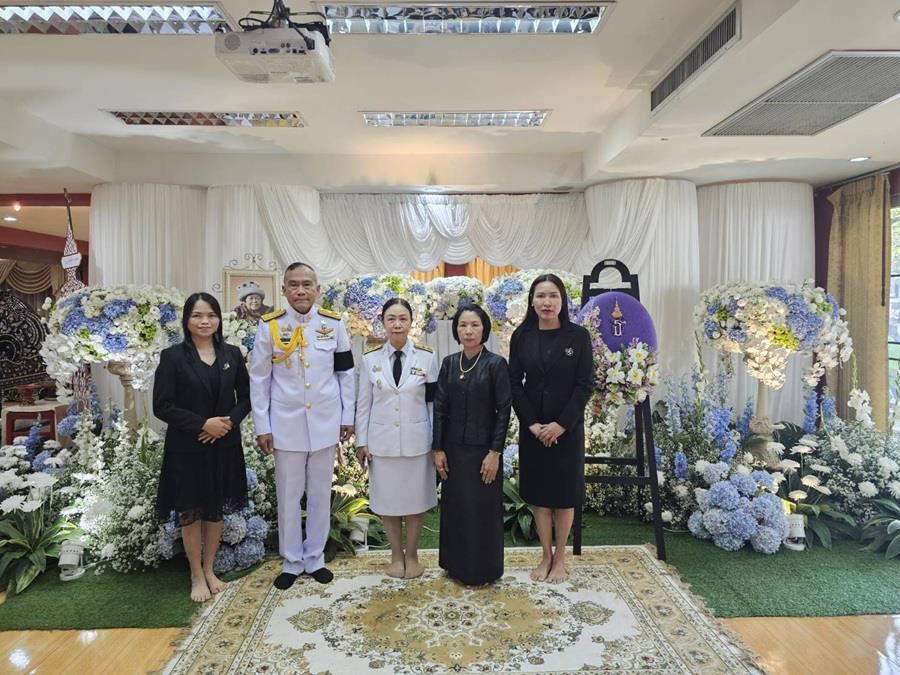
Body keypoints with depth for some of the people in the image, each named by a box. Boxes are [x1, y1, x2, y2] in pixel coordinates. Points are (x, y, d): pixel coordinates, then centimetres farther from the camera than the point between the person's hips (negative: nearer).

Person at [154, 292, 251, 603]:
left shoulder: (232, 354, 2)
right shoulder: (172, 356, -8)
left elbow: (245, 397, 6)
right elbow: (162, 406, -10)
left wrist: (229, 422, -12)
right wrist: (203, 424, -18)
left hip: (224, 446, 3)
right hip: (187, 448, -3)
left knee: (216, 509, 15)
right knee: (191, 512, 9)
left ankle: (209, 571, 33)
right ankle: (197, 576, 28)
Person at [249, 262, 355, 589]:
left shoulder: (333, 324, -1)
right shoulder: (269, 326, -5)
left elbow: (345, 374, 5)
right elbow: (259, 379, -1)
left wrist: (347, 417, 5)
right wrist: (262, 427, -3)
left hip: (325, 423, 1)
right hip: (286, 425, -1)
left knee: (321, 494, 12)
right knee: (288, 496, 10)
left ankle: (315, 557, 29)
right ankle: (291, 561, 28)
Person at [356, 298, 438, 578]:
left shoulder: (427, 356, -4)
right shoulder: (370, 358, -1)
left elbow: (434, 402, 0)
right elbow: (364, 403, 3)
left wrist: (437, 441, 0)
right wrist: (361, 442, 2)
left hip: (416, 440, -1)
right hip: (382, 440, 1)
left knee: (416, 498, 10)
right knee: (387, 499, 10)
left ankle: (412, 555, 29)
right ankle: (396, 555, 29)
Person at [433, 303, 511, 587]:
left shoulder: (496, 364, -9)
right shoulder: (449, 363, 3)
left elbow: (504, 410, -10)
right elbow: (440, 407, 4)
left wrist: (495, 452, -13)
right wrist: (438, 448, 0)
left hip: (482, 448, -4)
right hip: (453, 448, 4)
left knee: (482, 509, 6)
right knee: (454, 507, 13)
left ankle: (481, 570, 23)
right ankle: (456, 564, 30)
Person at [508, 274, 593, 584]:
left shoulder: (578, 335, -5)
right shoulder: (521, 336, 0)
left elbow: (585, 384, -7)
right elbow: (514, 383, 0)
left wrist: (562, 424, -15)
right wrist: (532, 423, -11)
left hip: (567, 428, -2)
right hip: (532, 428, 2)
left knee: (564, 494, 8)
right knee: (538, 493, 10)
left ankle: (559, 558, 25)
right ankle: (546, 556, 26)